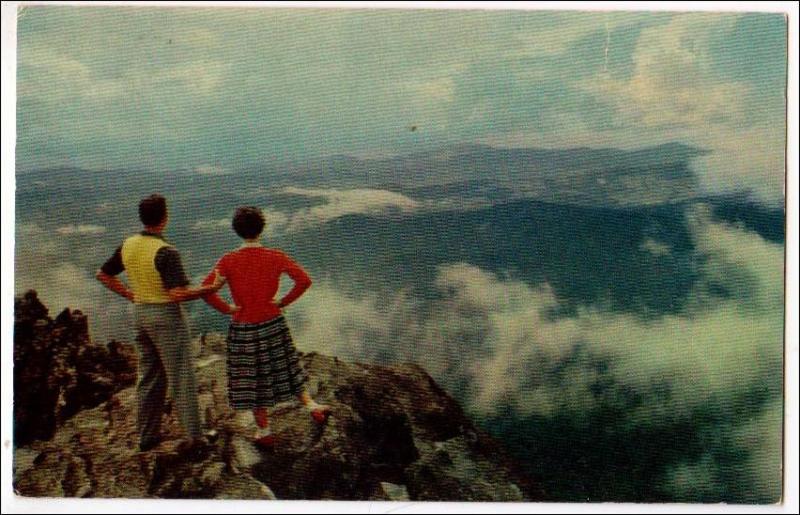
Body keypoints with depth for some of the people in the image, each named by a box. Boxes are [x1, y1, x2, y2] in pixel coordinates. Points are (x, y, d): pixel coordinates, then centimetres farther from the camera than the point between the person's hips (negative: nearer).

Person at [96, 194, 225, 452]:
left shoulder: (128, 245, 1)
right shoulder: (166, 252, -23)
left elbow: (103, 275, 13)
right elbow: (178, 294, -30)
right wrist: (211, 289, -19)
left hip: (140, 313, 7)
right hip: (167, 316, -7)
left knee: (149, 377, 16)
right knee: (181, 377, 2)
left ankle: (148, 435, 22)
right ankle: (193, 434, 8)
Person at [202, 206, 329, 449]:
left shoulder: (229, 260, -10)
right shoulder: (275, 257, -7)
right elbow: (304, 280, -12)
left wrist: (226, 309, -7)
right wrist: (284, 302, -3)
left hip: (243, 328, -1)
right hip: (273, 324, 2)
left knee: (250, 380, 11)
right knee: (284, 369, 21)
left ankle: (264, 431, 18)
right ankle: (310, 404, 8)